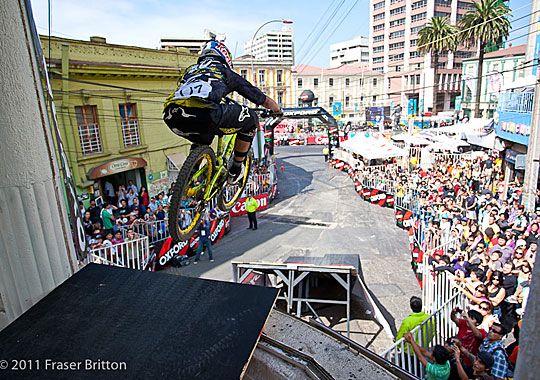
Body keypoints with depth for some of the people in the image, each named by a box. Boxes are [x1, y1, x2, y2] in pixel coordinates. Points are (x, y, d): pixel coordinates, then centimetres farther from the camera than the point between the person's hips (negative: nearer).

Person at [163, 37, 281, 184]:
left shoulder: (191, 69, 39)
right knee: (250, 118, 19)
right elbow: (266, 101, 36)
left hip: (172, 117, 6)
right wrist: (279, 111, 57)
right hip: (204, 114, -6)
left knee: (202, 140, 39)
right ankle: (235, 172, 25)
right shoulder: (227, 73, 29)